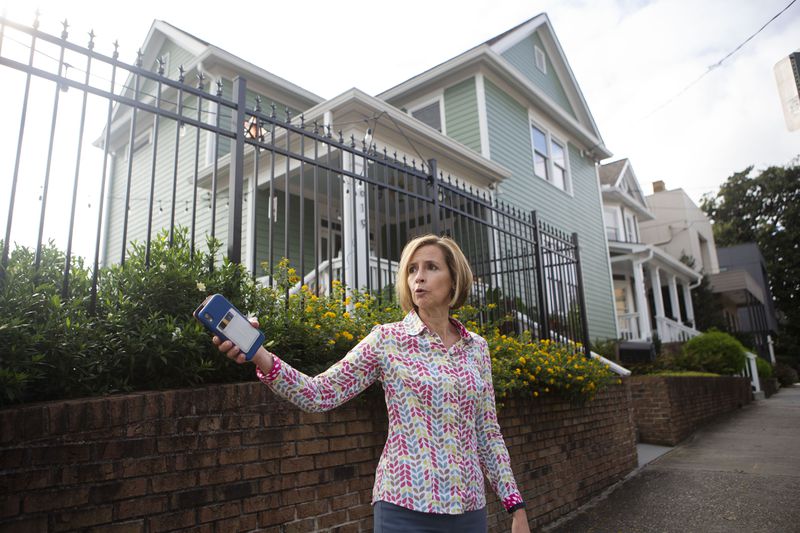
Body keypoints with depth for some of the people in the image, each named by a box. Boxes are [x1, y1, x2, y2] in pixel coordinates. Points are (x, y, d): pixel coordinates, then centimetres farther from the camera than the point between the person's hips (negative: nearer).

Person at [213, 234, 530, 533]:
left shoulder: (477, 348, 4)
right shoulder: (387, 340, -6)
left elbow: (488, 433, 8)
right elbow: (320, 394, -12)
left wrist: (515, 505, 6)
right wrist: (261, 358, -27)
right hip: (406, 505, -3)